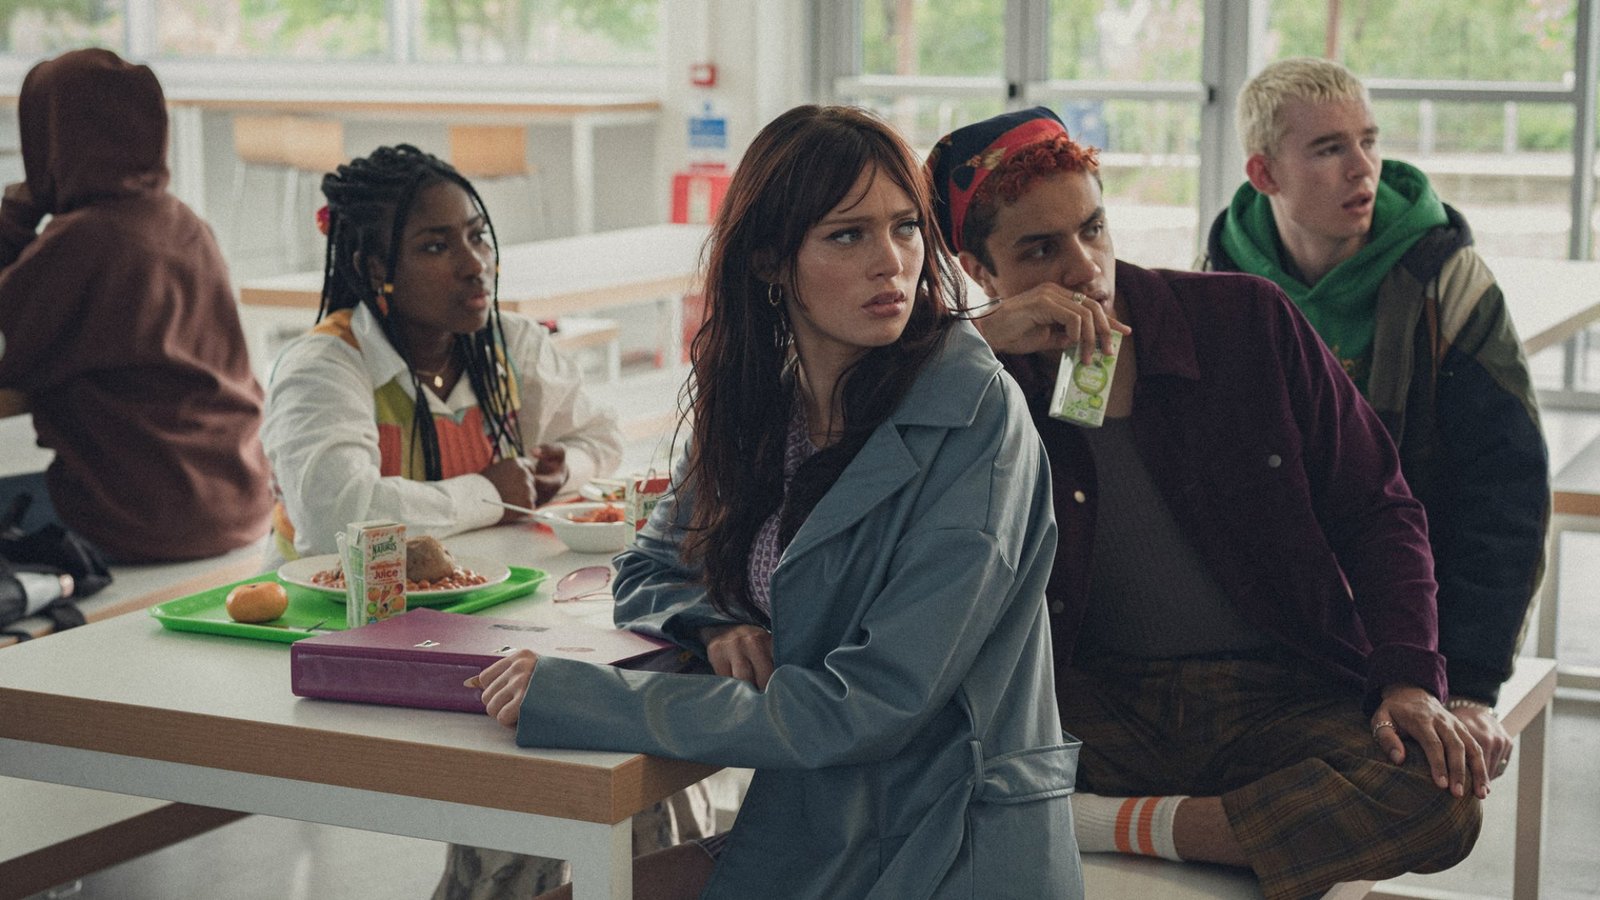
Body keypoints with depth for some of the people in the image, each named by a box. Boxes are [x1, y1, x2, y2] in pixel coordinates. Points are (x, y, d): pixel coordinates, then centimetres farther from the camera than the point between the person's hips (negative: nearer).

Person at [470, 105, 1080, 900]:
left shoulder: (975, 417, -18)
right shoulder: (759, 402, 2)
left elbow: (869, 707, -23)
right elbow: (647, 572, 17)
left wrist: (577, 701, -22)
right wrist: (716, 626, -8)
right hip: (812, 828, 6)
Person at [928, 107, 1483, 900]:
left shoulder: (1246, 322, 1)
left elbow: (1378, 511, 5)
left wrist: (1409, 682, -10)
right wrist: (975, 346, -21)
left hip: (1277, 698, 2)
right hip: (1097, 701, -1)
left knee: (1440, 798, -30)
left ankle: (1103, 822, -20)